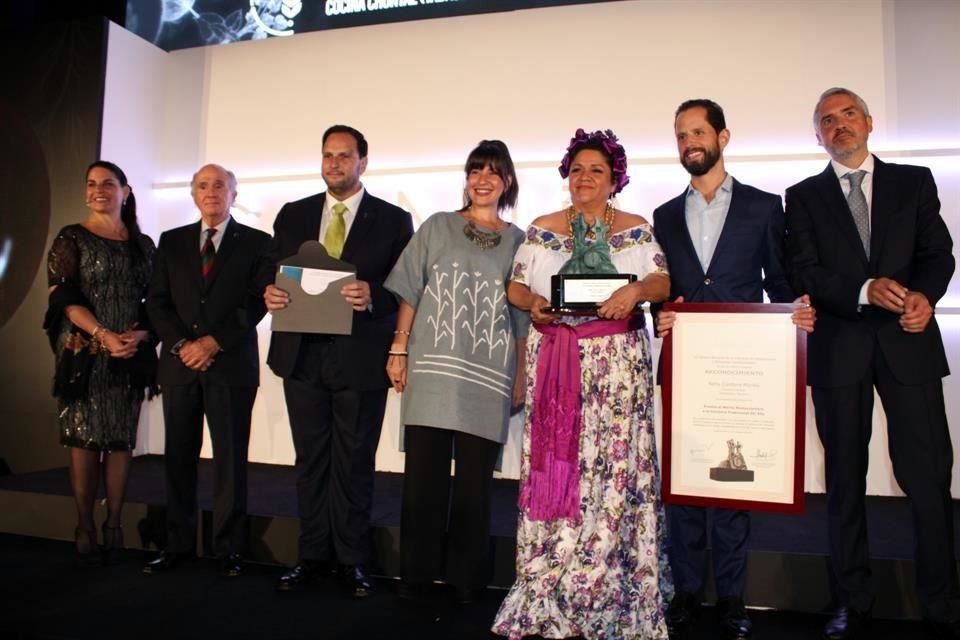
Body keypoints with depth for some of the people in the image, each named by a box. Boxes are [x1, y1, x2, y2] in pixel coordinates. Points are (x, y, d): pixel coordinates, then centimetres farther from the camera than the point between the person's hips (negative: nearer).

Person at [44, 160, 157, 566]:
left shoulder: (143, 244, 12)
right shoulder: (71, 238, 3)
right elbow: (63, 297, -6)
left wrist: (139, 335, -9)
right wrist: (104, 335, -17)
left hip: (131, 354, 3)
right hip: (84, 353, -2)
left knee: (122, 439, 3)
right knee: (84, 437, -1)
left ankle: (114, 526, 10)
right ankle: (85, 528, 8)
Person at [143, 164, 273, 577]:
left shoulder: (257, 243, 5)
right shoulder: (171, 241, 14)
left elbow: (257, 302, -3)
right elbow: (157, 300, 8)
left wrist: (215, 341, -12)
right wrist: (181, 344, -7)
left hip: (232, 363, -3)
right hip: (179, 362, 3)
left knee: (230, 456, 0)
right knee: (178, 455, 7)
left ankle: (229, 549, 9)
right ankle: (178, 544, 18)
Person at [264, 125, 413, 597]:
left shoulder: (394, 220, 2)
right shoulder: (293, 215, 12)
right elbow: (273, 274, 12)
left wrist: (373, 295, -22)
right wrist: (270, 292, -10)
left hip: (360, 359, -3)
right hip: (303, 355, 4)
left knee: (354, 464, 6)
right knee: (310, 460, 11)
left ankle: (351, 561, 18)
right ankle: (313, 555, 24)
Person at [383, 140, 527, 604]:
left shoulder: (518, 242, 12)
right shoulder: (436, 228, 10)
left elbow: (523, 317, 11)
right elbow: (409, 293, 7)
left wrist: (523, 376, 5)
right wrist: (398, 350, -1)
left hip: (488, 381, 1)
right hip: (431, 372, 0)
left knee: (474, 483, 5)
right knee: (423, 477, 2)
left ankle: (465, 580, 20)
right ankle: (416, 575, 18)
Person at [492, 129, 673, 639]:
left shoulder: (636, 229, 8)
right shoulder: (542, 230, 12)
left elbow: (662, 280, -1)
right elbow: (515, 285, 10)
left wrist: (635, 290, -21)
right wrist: (532, 302, -11)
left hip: (617, 363, -1)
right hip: (554, 360, 1)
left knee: (614, 466, -3)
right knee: (552, 465, 1)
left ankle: (610, 589, 10)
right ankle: (548, 592, 12)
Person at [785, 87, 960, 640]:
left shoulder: (915, 181, 12)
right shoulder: (804, 197, 9)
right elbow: (805, 273, -2)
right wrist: (865, 290, -17)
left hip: (908, 343, 0)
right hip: (839, 348, 0)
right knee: (845, 476, 7)